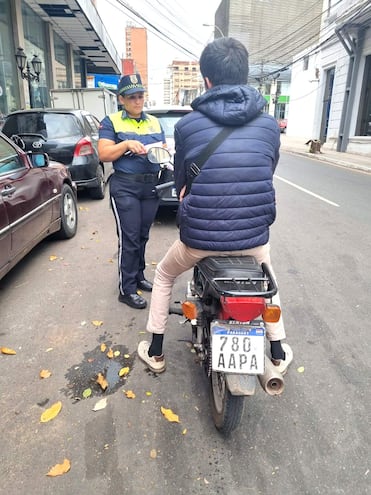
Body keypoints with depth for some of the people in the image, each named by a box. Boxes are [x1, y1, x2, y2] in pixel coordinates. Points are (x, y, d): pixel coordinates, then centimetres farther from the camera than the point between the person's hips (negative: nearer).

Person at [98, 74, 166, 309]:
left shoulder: (155, 122, 17)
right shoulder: (111, 122, 3)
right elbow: (104, 154, -6)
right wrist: (126, 144, -18)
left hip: (152, 186, 5)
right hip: (125, 188, -5)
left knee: (143, 236, 14)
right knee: (129, 239, -6)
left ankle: (139, 277, 29)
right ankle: (127, 290, 3)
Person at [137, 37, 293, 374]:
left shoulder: (187, 125, -4)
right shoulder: (270, 125, 1)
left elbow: (180, 182, 6)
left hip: (199, 238, -1)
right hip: (254, 236, 2)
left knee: (163, 276, 29)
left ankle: (155, 352, 39)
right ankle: (278, 355, 43)